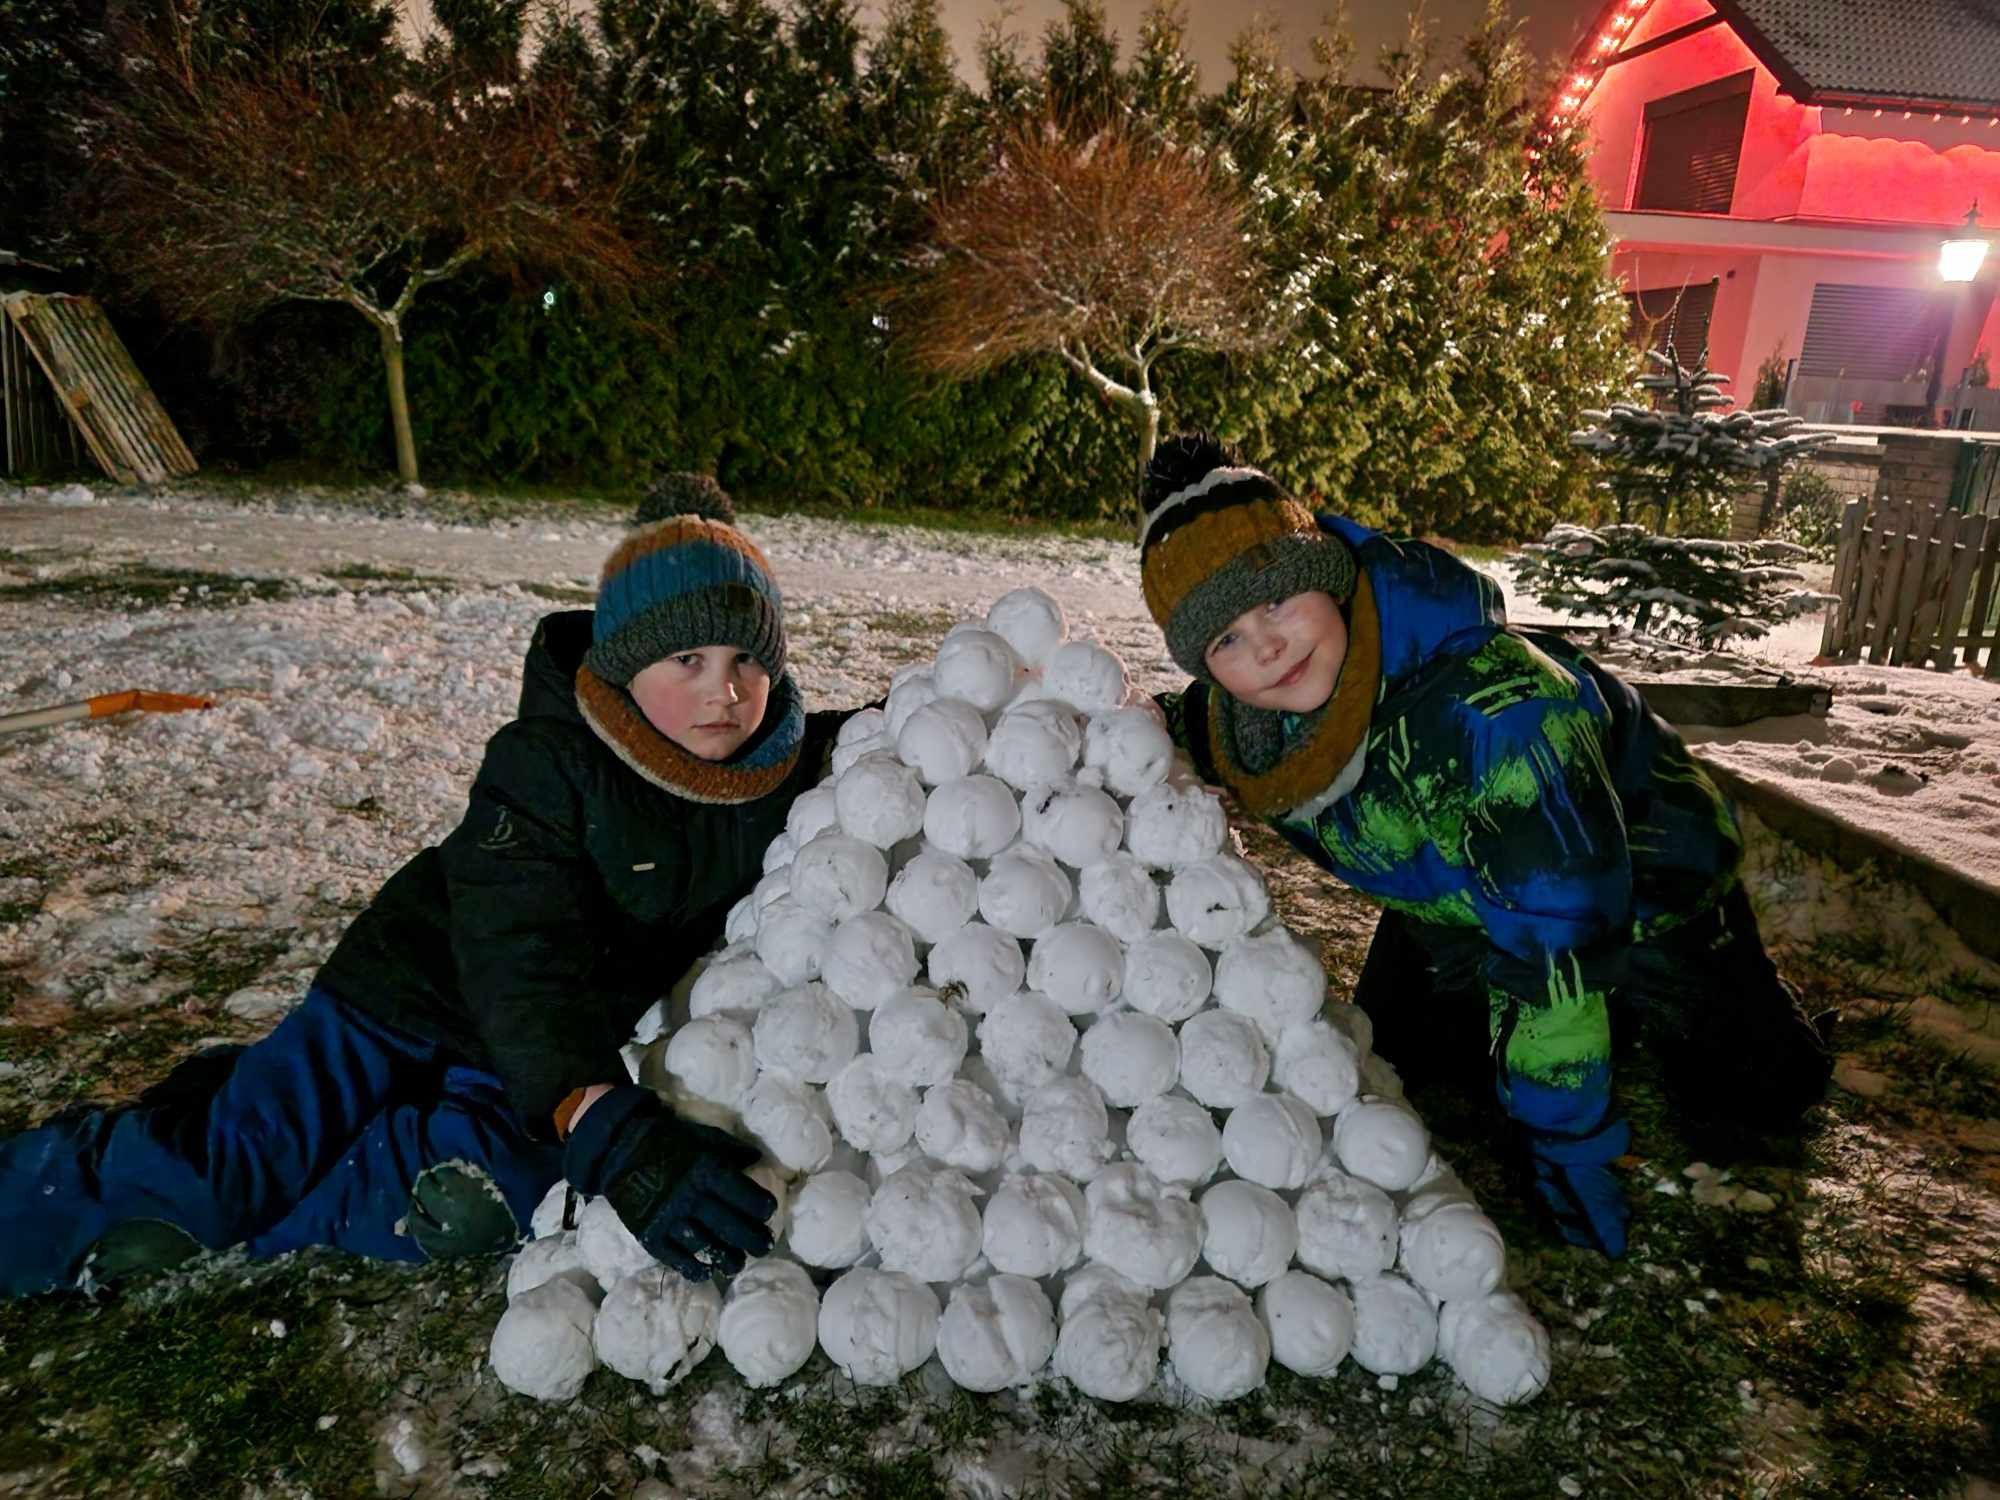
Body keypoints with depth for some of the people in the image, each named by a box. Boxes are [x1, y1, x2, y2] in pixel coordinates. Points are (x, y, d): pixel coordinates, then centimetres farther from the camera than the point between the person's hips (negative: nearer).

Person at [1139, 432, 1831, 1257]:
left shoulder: (1489, 700, -45)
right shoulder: (1227, 717, -23)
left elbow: (1555, 931, -40)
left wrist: (1565, 1144, -34)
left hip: (1640, 883, -5)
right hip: (1451, 907, 5)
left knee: (1760, 1096, 2)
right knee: (1395, 1056, 15)